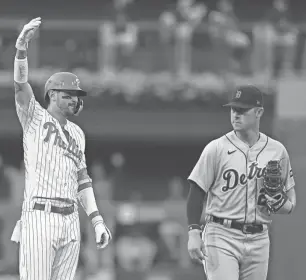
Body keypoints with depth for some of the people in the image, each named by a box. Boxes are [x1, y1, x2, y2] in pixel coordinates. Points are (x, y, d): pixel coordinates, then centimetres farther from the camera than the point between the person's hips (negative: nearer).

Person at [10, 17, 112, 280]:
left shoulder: (76, 133, 19)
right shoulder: (35, 118, 2)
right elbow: (20, 86, -15)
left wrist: (97, 221, 14)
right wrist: (21, 49, -31)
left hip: (70, 221, 6)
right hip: (39, 217, -6)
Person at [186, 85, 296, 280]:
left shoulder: (277, 151, 8)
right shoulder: (216, 149, -2)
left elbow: (291, 194, 15)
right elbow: (197, 192, -2)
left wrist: (286, 205, -9)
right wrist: (193, 232, -12)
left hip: (259, 240, 4)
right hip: (222, 236, -4)